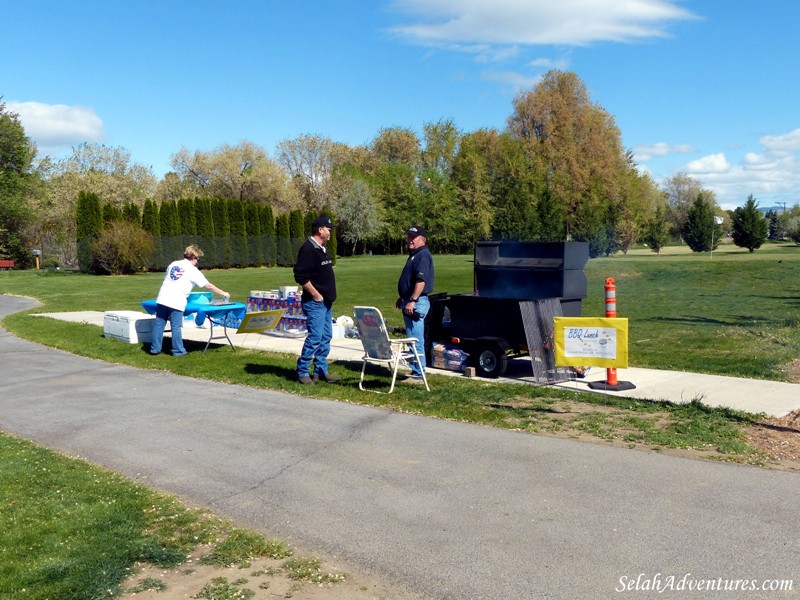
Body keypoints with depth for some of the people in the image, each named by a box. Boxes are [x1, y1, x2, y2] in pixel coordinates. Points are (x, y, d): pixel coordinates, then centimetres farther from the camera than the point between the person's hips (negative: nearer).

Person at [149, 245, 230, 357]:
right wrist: (223, 293, 11)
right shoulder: (193, 270, 0)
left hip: (163, 298, 5)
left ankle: (155, 349, 17)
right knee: (176, 327, 2)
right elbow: (208, 286, 2)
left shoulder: (173, 264, 15)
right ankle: (178, 351, 10)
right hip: (176, 302, -5)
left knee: (159, 324, 10)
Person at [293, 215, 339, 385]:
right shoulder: (308, 248, -15)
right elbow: (300, 275, -21)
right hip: (315, 302, -10)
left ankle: (321, 371, 20)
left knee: (325, 337, 12)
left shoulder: (322, 248, 15)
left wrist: (329, 295, 15)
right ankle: (302, 372, 2)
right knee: (314, 337, -9)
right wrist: (315, 294, -18)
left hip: (326, 302, 10)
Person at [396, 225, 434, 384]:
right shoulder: (414, 255, 18)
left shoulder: (423, 255, -15)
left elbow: (421, 281, -24)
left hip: (416, 303, -11)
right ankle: (416, 371, 22)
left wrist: (412, 301, -27)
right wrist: (403, 298, 26)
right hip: (410, 301, 11)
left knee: (415, 339, -8)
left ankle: (418, 375, -4)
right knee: (414, 339, 15)